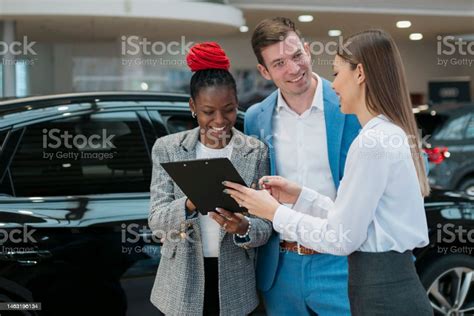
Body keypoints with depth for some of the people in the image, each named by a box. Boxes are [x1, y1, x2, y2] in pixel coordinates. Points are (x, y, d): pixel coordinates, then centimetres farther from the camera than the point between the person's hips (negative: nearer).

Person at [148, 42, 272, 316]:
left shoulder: (257, 152, -3)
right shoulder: (167, 148, -2)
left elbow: (265, 227, -4)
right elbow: (156, 221, -7)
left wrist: (243, 228, -26)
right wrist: (189, 205, -26)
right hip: (182, 285, 0)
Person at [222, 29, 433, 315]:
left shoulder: (373, 141, -18)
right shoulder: (394, 133, 11)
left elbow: (342, 238, -17)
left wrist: (275, 212, -7)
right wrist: (300, 196, 10)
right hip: (395, 285, 9)